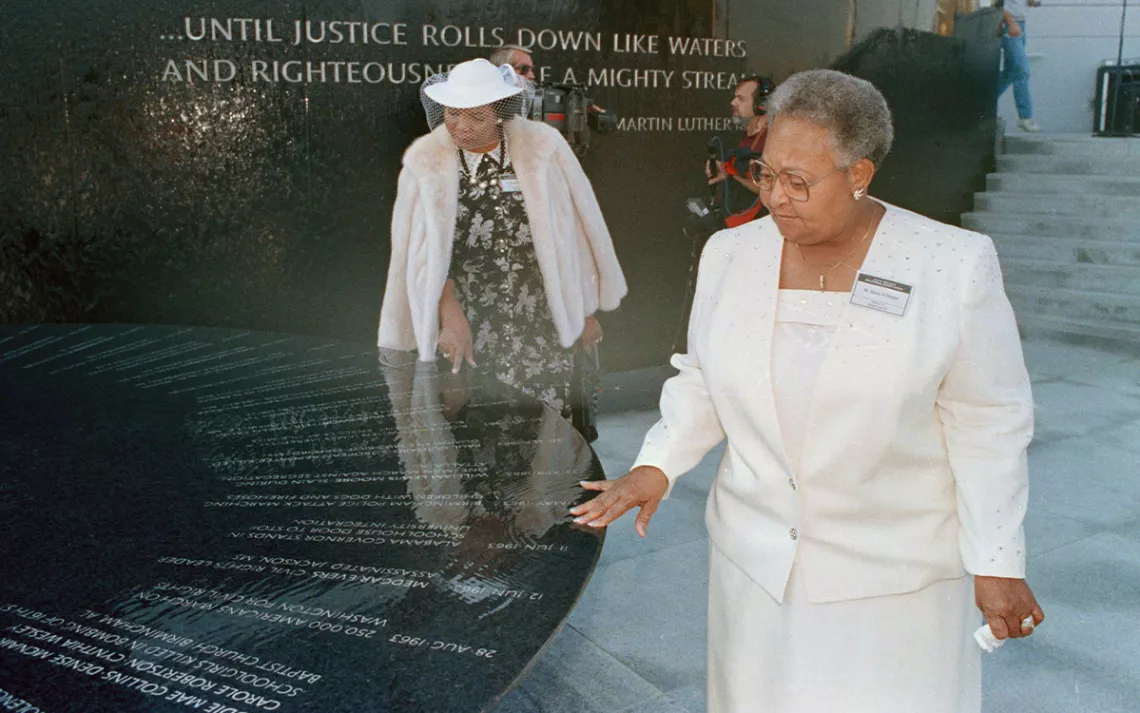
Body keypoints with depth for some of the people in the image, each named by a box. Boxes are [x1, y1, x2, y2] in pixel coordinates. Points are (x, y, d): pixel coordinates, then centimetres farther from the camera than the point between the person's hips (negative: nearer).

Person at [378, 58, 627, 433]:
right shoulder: (425, 161, 2)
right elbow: (424, 253, 1)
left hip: (542, 324, 0)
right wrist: (451, 316, -12)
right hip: (469, 327, 0)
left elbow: (573, 233, 5)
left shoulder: (543, 147, 0)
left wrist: (585, 311, 8)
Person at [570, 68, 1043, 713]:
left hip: (893, 572, -3)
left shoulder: (954, 266, -13)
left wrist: (997, 563, -8)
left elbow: (987, 426, -9)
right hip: (756, 558, 4)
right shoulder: (731, 254, -3)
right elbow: (703, 381, 8)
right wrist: (658, 465, -7)